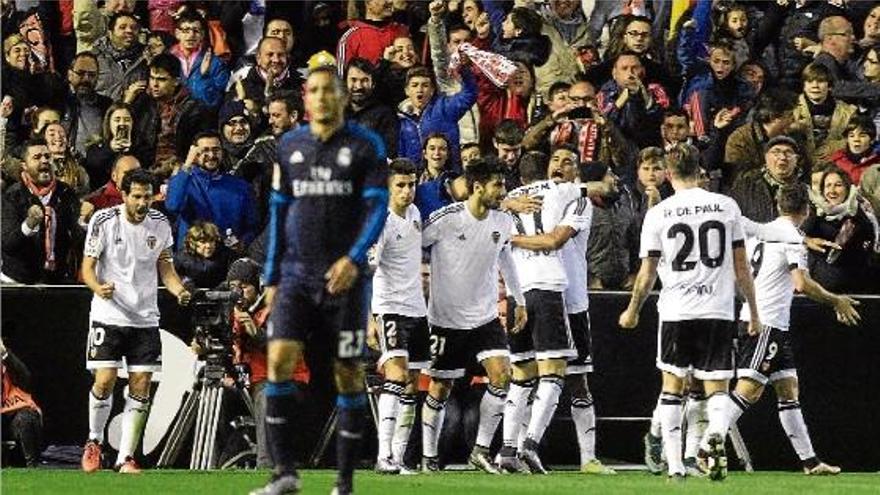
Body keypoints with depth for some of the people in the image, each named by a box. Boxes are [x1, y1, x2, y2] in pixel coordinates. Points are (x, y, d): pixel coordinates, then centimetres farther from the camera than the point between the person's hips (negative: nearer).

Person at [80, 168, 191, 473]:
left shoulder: (160, 224, 3)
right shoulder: (103, 222, -8)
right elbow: (87, 267, -5)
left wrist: (179, 290, -7)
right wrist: (98, 287, -27)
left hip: (146, 319, 3)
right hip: (108, 315, -3)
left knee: (141, 386, -2)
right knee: (104, 381, -11)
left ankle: (126, 457, 4)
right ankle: (94, 442, 14)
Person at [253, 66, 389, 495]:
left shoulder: (366, 146, -1)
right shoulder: (289, 147, 10)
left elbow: (378, 209, -8)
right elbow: (279, 213, 16)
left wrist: (353, 259, -23)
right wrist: (272, 277, 13)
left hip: (343, 278, -3)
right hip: (296, 275, 3)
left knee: (347, 373, 1)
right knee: (279, 359, -13)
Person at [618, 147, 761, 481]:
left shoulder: (658, 214, 0)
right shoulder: (726, 206, 3)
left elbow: (647, 274, 3)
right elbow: (741, 266, 5)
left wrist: (632, 311, 20)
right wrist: (753, 312, 15)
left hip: (676, 311, 0)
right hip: (719, 310, 1)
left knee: (672, 384, 13)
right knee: (717, 387, 5)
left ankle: (674, 464, 9)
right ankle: (716, 434, -27)